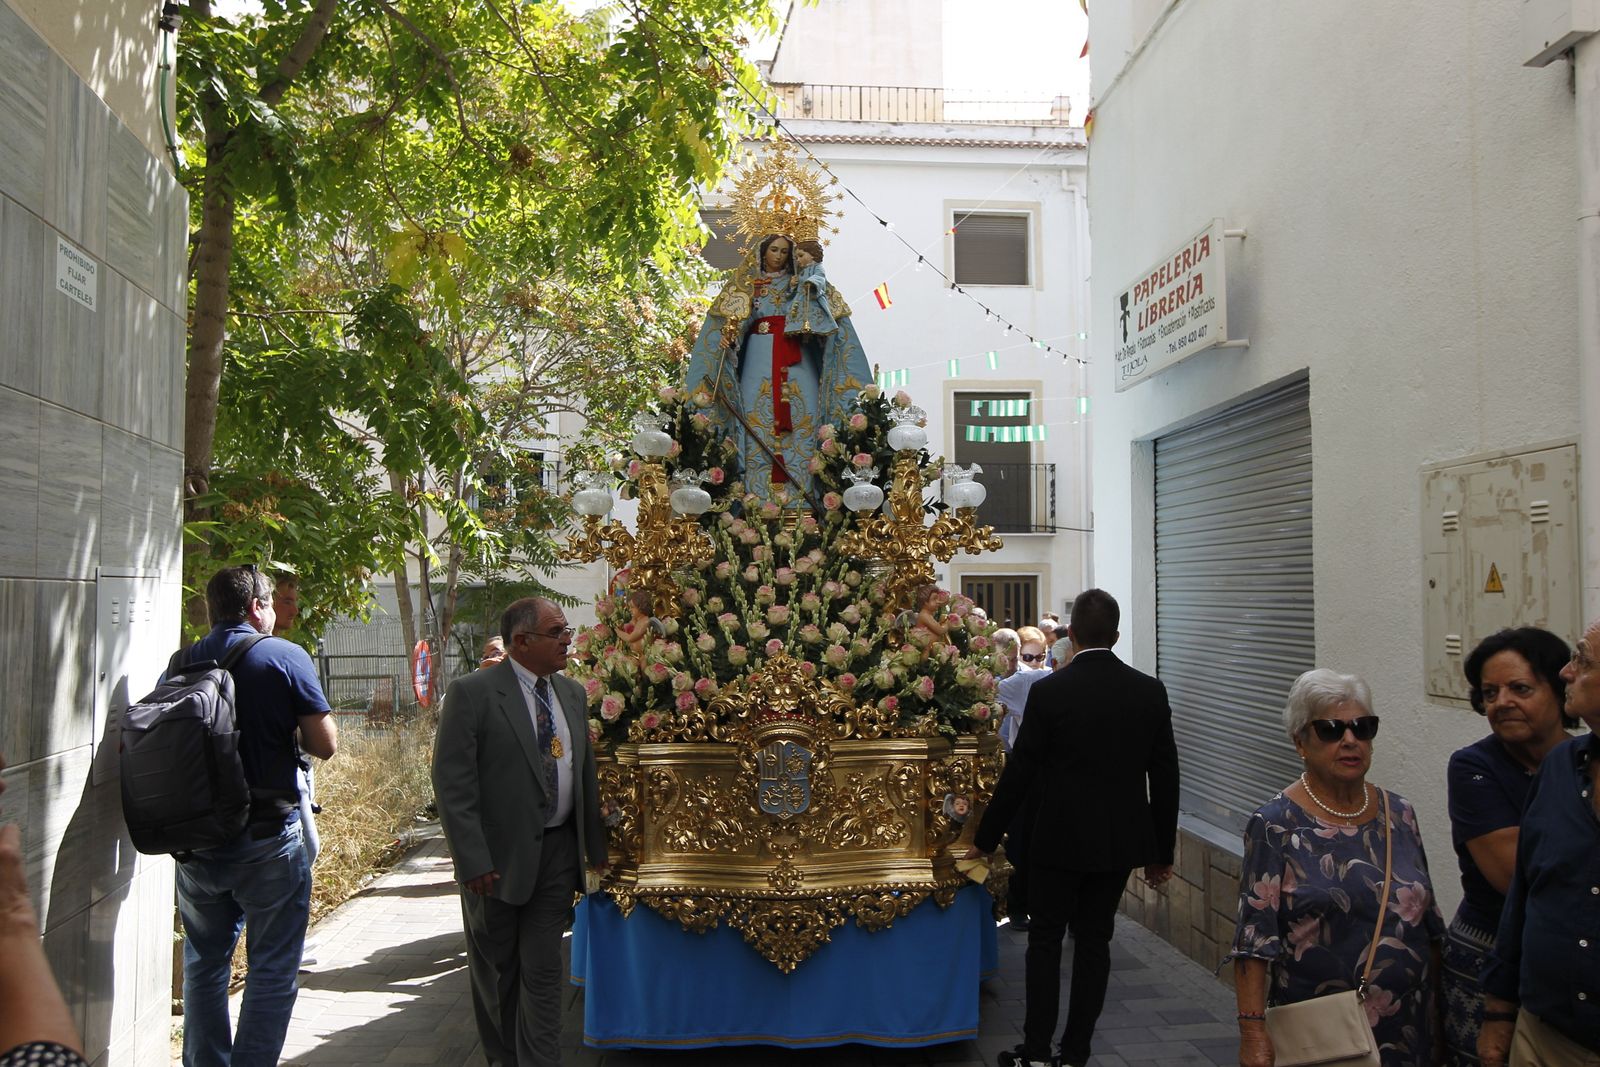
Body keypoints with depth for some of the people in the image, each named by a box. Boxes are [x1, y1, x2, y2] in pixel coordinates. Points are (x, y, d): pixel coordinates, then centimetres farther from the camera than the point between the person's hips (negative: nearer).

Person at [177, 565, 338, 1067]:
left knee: (204, 964, 19)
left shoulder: (181, 663, 2)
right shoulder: (286, 656, -9)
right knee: (272, 969, 6)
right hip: (267, 838, -4)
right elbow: (325, 744, -11)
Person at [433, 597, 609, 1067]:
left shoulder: (572, 693, 7)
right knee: (496, 968, 13)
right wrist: (472, 860, -19)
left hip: (558, 852, 4)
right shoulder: (472, 692, -12)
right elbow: (452, 783, -15)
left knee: (543, 967, 5)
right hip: (497, 855, -3)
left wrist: (595, 844, 11)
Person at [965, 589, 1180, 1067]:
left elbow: (1019, 773, -10)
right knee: (1094, 939, 12)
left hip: (1061, 839, -3)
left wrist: (985, 839, 0)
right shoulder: (1150, 692, -2)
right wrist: (1162, 851, 13)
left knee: (1045, 939, 9)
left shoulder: (1049, 691, -13)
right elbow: (1165, 777, 3)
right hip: (1121, 841, 3)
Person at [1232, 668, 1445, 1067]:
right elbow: (1255, 937, -14)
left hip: (1407, 1028, 5)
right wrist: (1253, 1031, -21)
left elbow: (1427, 923, 12)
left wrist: (1439, 1008, 10)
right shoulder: (1276, 825, -11)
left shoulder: (1398, 814, 5)